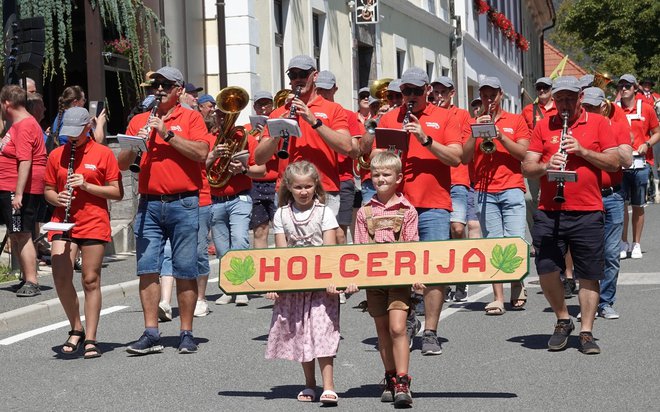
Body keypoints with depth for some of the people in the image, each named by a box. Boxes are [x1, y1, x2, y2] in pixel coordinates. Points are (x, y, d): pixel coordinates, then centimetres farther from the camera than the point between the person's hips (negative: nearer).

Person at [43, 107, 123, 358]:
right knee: (61, 277, -10)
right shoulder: (56, 155, 10)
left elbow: (117, 193, -1)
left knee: (91, 280, 0)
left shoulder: (103, 154, 1)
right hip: (63, 223, 2)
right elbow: (48, 190, 17)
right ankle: (76, 330, 9)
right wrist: (57, 198, -6)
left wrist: (86, 186, -13)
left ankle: (90, 339, 8)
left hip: (94, 224, -2)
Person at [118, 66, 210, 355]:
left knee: (185, 271, 0)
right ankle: (151, 334, 2)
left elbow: (201, 153, -11)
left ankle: (186, 333, 7)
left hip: (183, 204, -3)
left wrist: (167, 133, -12)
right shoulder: (139, 121, 15)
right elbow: (122, 164, 12)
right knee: (147, 269, -1)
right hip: (149, 204, 3)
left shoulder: (190, 118, 4)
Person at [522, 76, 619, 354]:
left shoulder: (599, 123, 7)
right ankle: (563, 321, 16)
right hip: (549, 213, 1)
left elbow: (613, 163, 0)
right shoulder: (543, 126, 10)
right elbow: (527, 167, 7)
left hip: (587, 213, -1)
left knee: (589, 274, 2)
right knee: (546, 269, -6)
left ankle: (586, 332, 12)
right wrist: (545, 166, -14)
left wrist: (582, 151, -12)